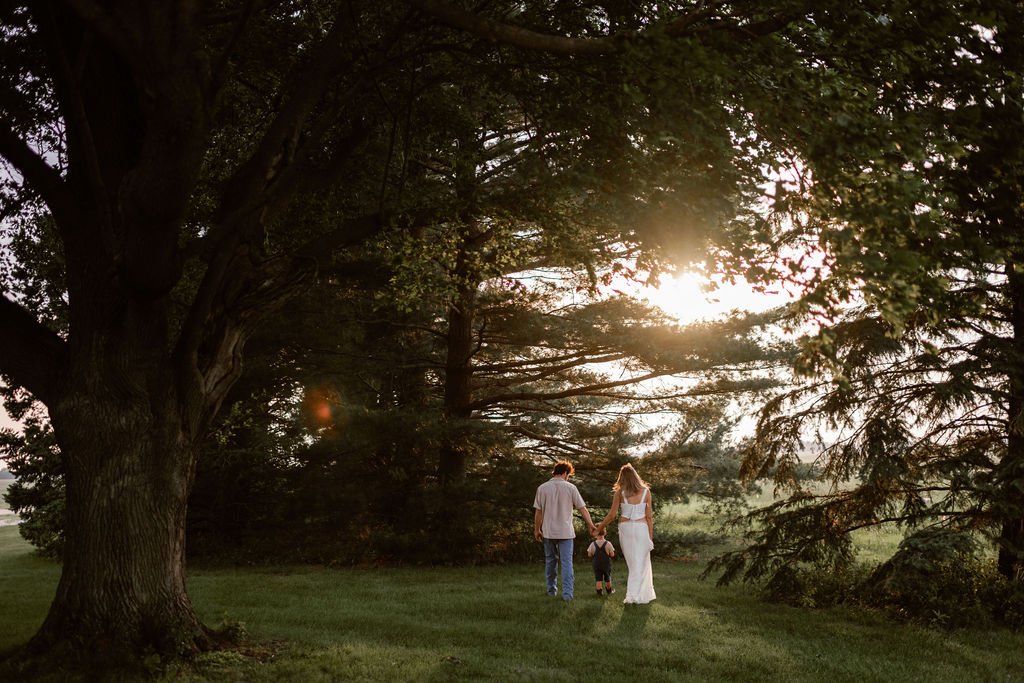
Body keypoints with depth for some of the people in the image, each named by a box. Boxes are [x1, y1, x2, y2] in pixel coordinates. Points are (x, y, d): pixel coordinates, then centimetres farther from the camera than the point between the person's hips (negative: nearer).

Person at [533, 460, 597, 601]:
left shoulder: (542, 488, -2)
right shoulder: (570, 488, -5)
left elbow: (538, 511, 0)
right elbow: (582, 509, -2)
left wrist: (537, 529, 11)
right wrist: (591, 525, 9)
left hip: (548, 531, 2)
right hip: (566, 531, -2)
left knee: (550, 561, 16)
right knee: (567, 562, -1)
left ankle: (552, 590, 24)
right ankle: (567, 593, -9)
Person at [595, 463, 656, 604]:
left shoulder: (620, 492, -2)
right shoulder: (645, 491, -1)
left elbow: (612, 514, 0)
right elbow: (649, 516, -2)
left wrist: (600, 527, 15)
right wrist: (651, 536, 4)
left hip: (625, 528, 1)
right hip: (641, 528, -1)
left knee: (631, 562, 11)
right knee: (641, 563, 7)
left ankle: (644, 594, 13)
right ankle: (635, 595, 2)